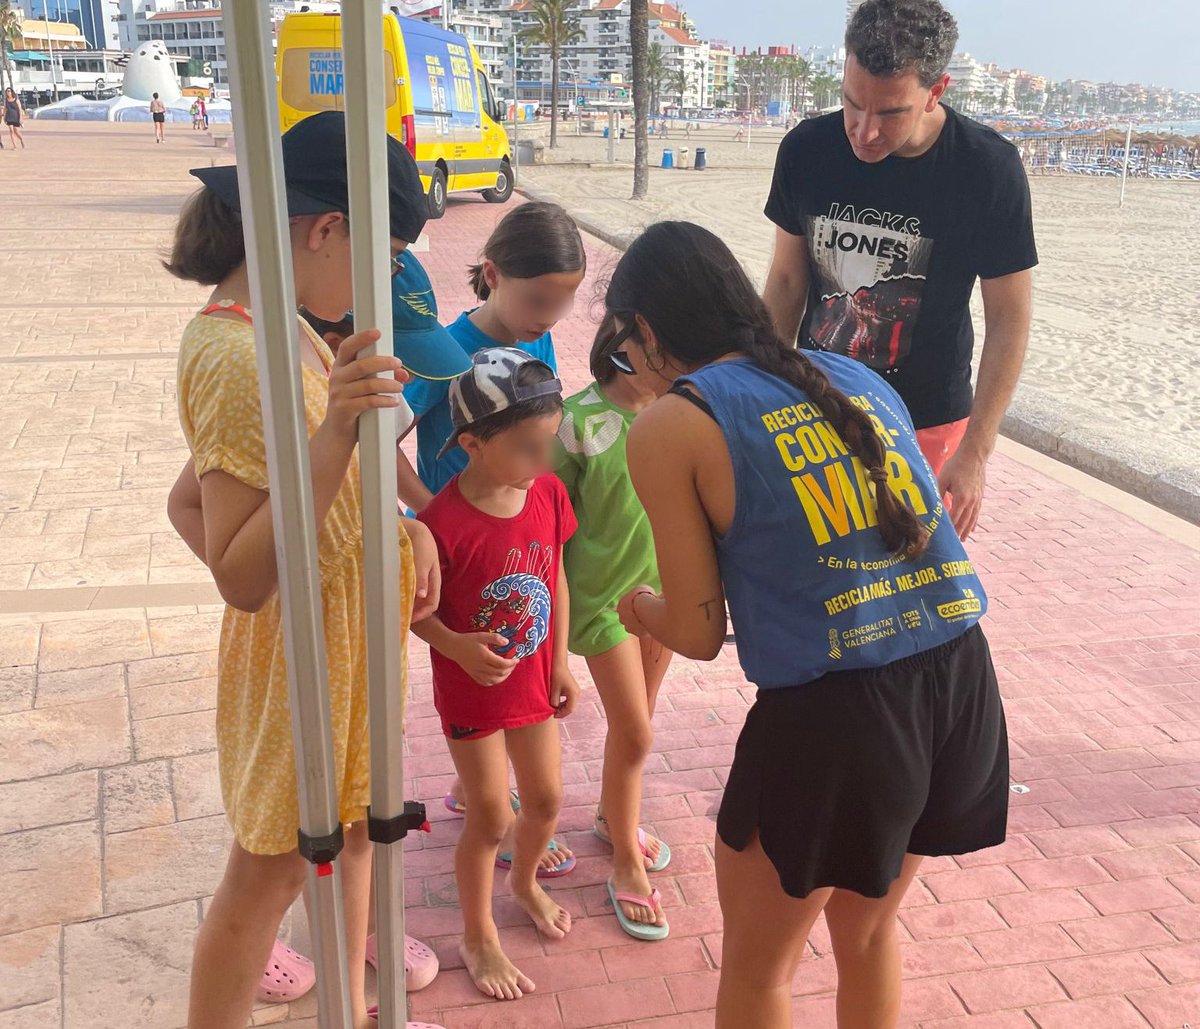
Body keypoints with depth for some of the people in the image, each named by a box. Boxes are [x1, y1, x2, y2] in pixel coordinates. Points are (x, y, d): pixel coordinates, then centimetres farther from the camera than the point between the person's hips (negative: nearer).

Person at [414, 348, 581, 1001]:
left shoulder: (549, 492, -11)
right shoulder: (444, 520, -28)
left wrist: (560, 661, 5)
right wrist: (458, 647, -32)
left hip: (533, 679, 5)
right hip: (471, 688, -5)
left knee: (547, 800, 18)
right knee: (491, 819, 7)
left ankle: (524, 882, 51)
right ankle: (478, 939, 33)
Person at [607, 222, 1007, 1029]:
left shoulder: (670, 427, -3)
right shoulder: (858, 376, 13)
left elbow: (700, 635, -1)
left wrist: (642, 612, 22)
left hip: (831, 716, -6)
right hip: (961, 684, 6)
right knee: (867, 934, 31)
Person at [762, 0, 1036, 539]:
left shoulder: (989, 168, -15)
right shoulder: (805, 150, -7)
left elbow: (1008, 319, -9)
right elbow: (787, 281, 4)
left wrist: (975, 452, -11)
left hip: (925, 424, -2)